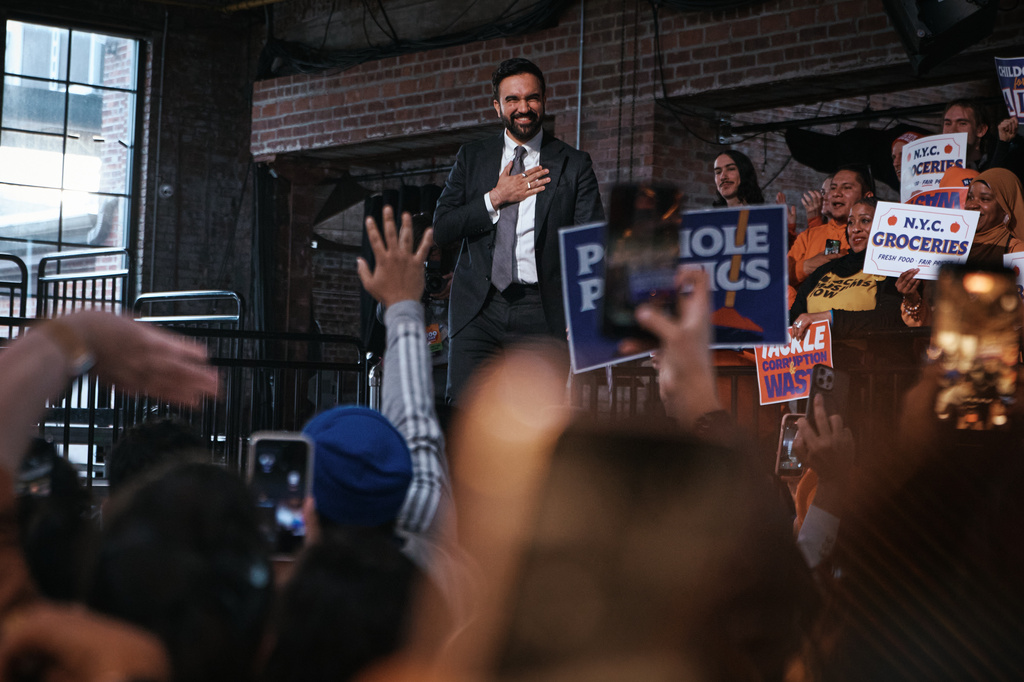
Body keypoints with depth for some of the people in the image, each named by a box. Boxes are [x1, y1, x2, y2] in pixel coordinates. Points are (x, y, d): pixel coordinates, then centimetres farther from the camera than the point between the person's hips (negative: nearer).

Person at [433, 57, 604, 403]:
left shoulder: (574, 164, 7)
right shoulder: (471, 158, 14)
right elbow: (440, 229, 8)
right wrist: (496, 199, -4)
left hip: (541, 312, -1)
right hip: (478, 309, 2)